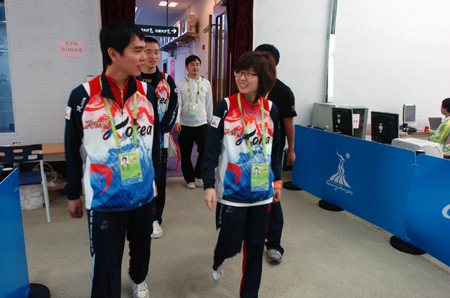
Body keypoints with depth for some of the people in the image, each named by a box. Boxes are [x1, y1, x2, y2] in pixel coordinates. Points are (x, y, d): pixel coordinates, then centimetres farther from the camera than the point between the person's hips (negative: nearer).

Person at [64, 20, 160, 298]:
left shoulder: (147, 92, -3)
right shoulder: (83, 96, -12)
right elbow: (73, 150, -1)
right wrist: (73, 194, 6)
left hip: (144, 193, 4)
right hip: (104, 199, -3)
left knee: (142, 246, 23)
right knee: (106, 265, 5)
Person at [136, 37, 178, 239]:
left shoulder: (167, 81, 7)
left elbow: (173, 108, 3)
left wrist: (159, 131, -9)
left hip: (160, 140, 2)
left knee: (158, 180, 7)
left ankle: (155, 219, 22)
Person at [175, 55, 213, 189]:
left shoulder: (206, 83, 9)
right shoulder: (180, 84, 1)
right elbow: (177, 103, -5)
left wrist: (210, 120, 16)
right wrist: (176, 121, -16)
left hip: (201, 123, 2)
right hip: (185, 124, -1)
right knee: (185, 154, 6)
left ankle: (199, 174, 22)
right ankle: (189, 178, 24)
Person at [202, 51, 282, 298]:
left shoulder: (270, 109, 4)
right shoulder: (225, 106, -7)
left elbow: (275, 150, 13)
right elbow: (211, 150, -8)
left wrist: (277, 182, 15)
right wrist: (209, 185, -13)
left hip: (262, 192, 4)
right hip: (231, 191, -3)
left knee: (255, 247, 11)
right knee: (231, 244, 4)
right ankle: (218, 260, 42)